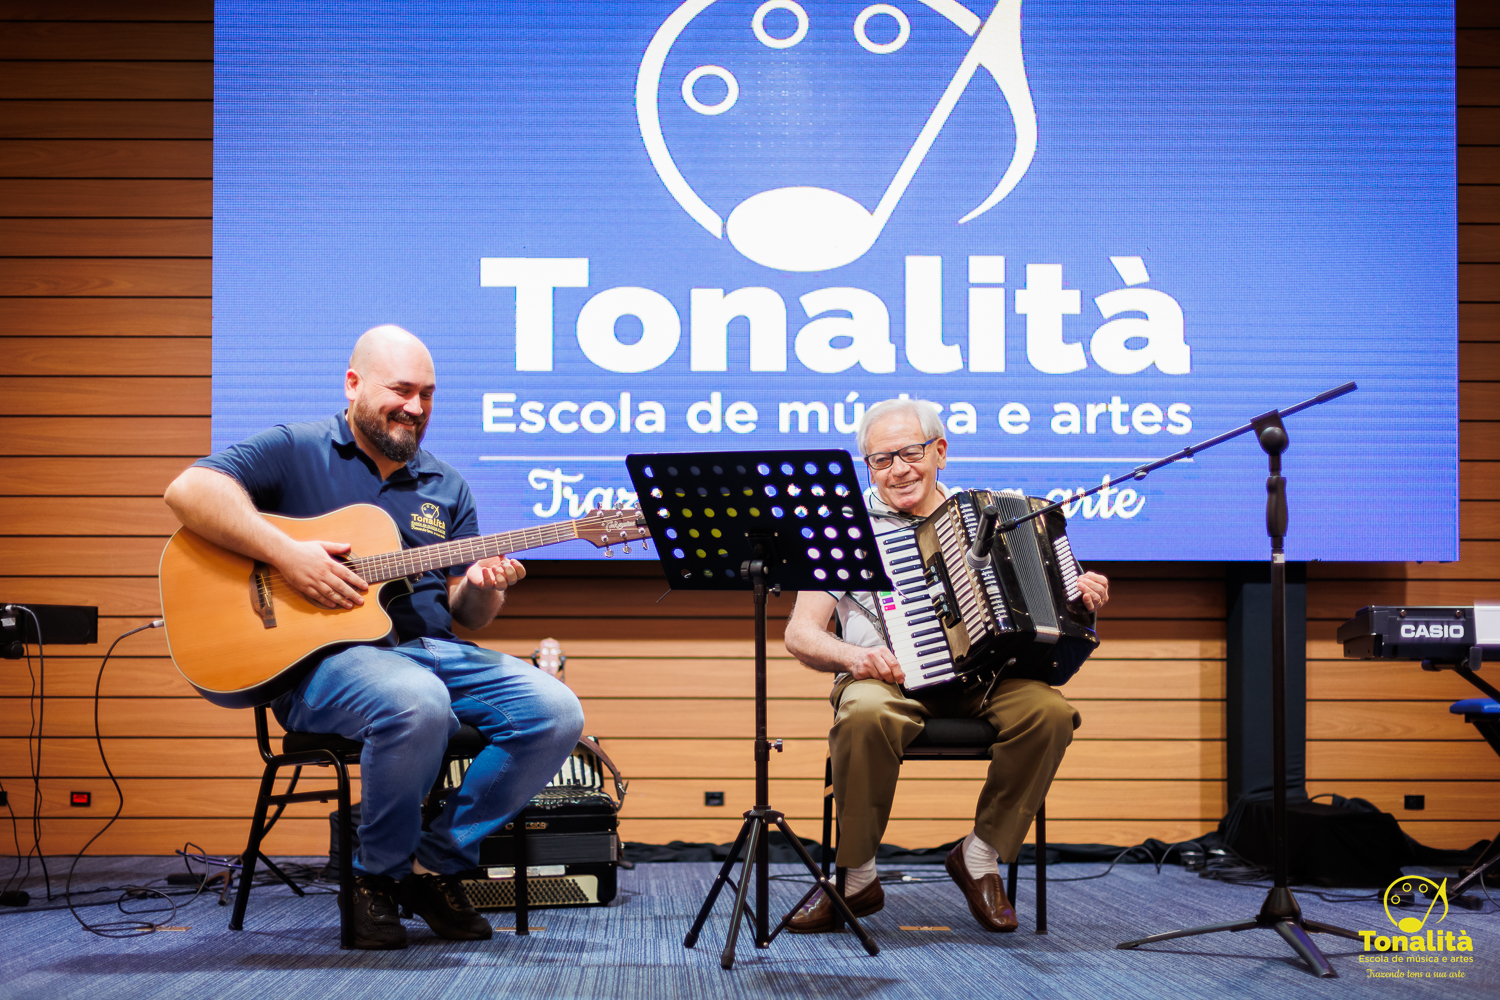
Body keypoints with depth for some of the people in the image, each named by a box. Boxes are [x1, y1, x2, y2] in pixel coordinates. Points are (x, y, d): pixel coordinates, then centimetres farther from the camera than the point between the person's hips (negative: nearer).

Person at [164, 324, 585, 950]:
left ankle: (437, 864, -1)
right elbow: (188, 490, -12)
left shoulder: (446, 487, 19)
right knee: (418, 706, -39)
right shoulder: (295, 451, 4)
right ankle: (376, 874, -10)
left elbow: (467, 613, 17)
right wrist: (286, 554, -21)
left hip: (433, 650, 6)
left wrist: (483, 589, -8)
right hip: (322, 658, -6)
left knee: (556, 714, -16)